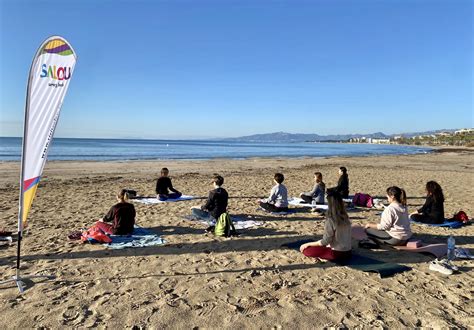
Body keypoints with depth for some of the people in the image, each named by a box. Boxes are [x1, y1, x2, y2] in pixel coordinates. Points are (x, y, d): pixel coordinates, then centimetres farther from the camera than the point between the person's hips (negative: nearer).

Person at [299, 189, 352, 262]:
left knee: (306, 250, -5)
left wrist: (308, 244, -7)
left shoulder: (330, 220, -21)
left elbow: (325, 241, -19)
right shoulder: (345, 217, 0)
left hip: (337, 253, -7)